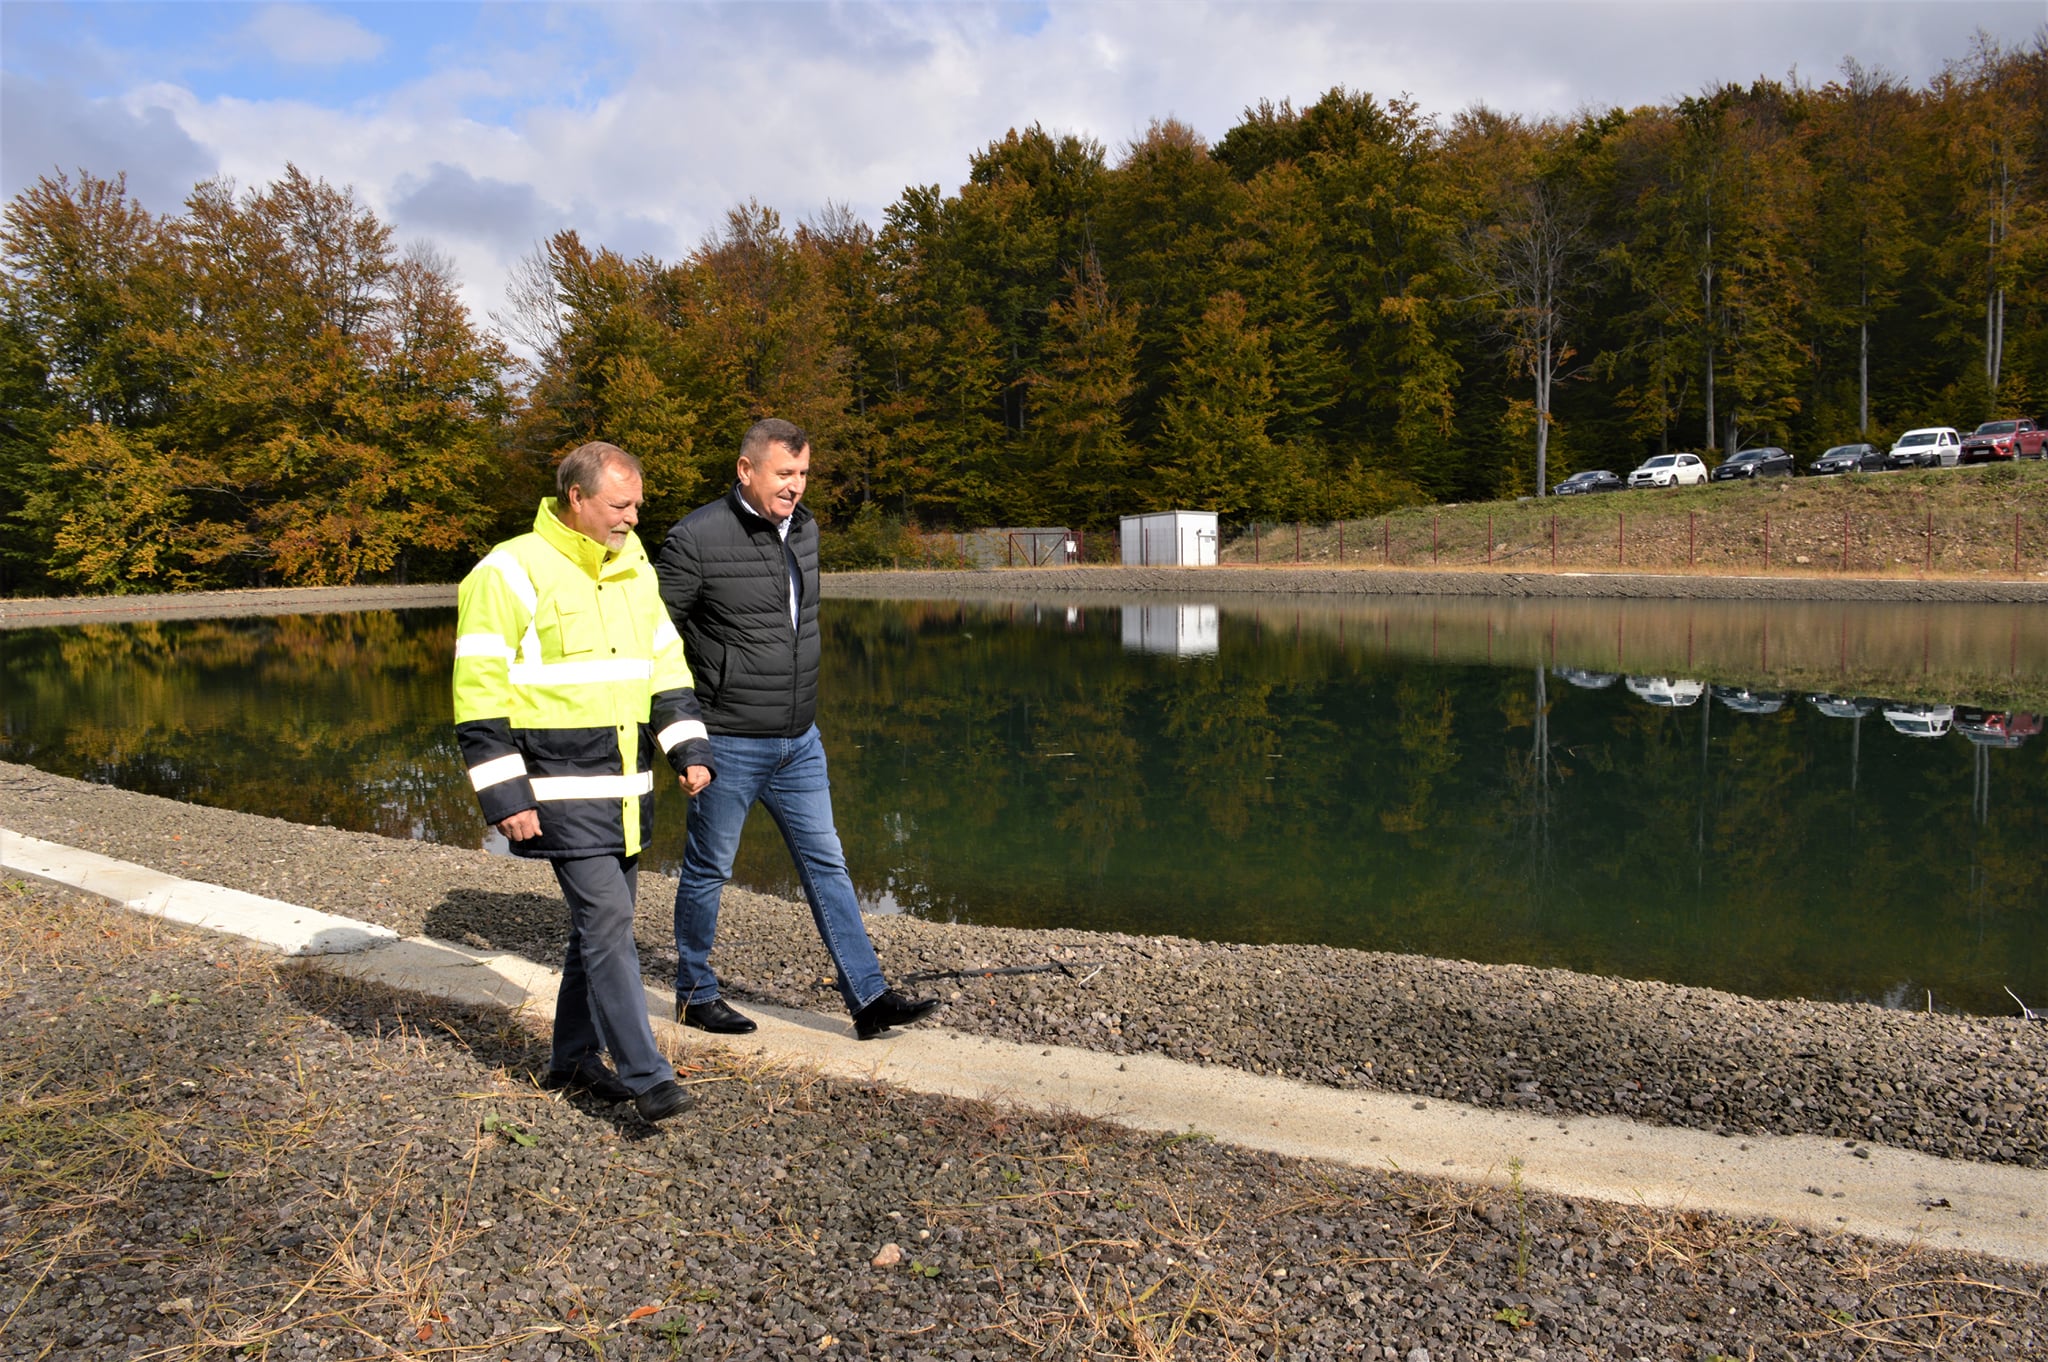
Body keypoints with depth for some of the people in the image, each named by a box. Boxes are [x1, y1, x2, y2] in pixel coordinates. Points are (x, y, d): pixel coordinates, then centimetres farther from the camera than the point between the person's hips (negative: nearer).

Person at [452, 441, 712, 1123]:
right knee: (607, 922, -9)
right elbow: (481, 693, -13)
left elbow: (666, 664, 18)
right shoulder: (513, 573, -11)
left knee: (603, 920, 15)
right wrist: (505, 796, -16)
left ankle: (574, 1057, 30)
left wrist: (688, 748, 6)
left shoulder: (634, 570, 11)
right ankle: (646, 1076, -1)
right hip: (562, 792, -7)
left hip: (626, 786, 8)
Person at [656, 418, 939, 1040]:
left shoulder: (806, 530, 6)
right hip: (729, 743, -6)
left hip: (800, 740, 7)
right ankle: (695, 995, 28)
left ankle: (868, 997, 14)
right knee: (707, 870, 9)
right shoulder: (698, 538, -16)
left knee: (826, 865, 8)